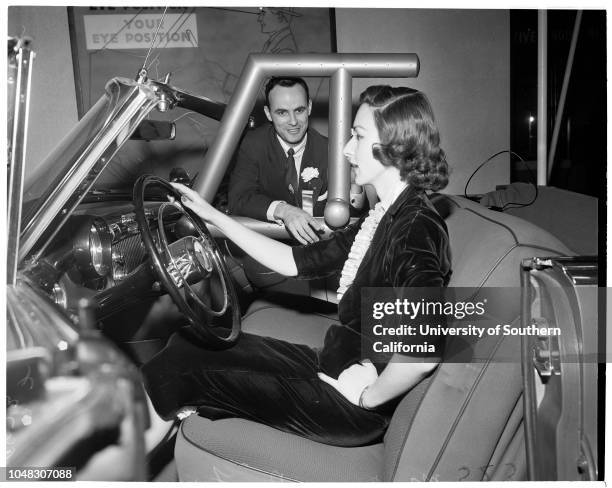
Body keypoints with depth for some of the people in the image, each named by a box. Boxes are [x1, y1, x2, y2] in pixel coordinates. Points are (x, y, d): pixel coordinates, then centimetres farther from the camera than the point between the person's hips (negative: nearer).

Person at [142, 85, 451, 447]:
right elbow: (296, 261, 11)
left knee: (188, 376, -4)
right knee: (190, 344, 9)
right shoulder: (384, 218, 7)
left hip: (353, 412, -9)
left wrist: (366, 398, -21)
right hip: (331, 364, 9)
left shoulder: (416, 229, -24)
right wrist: (213, 216, 9)